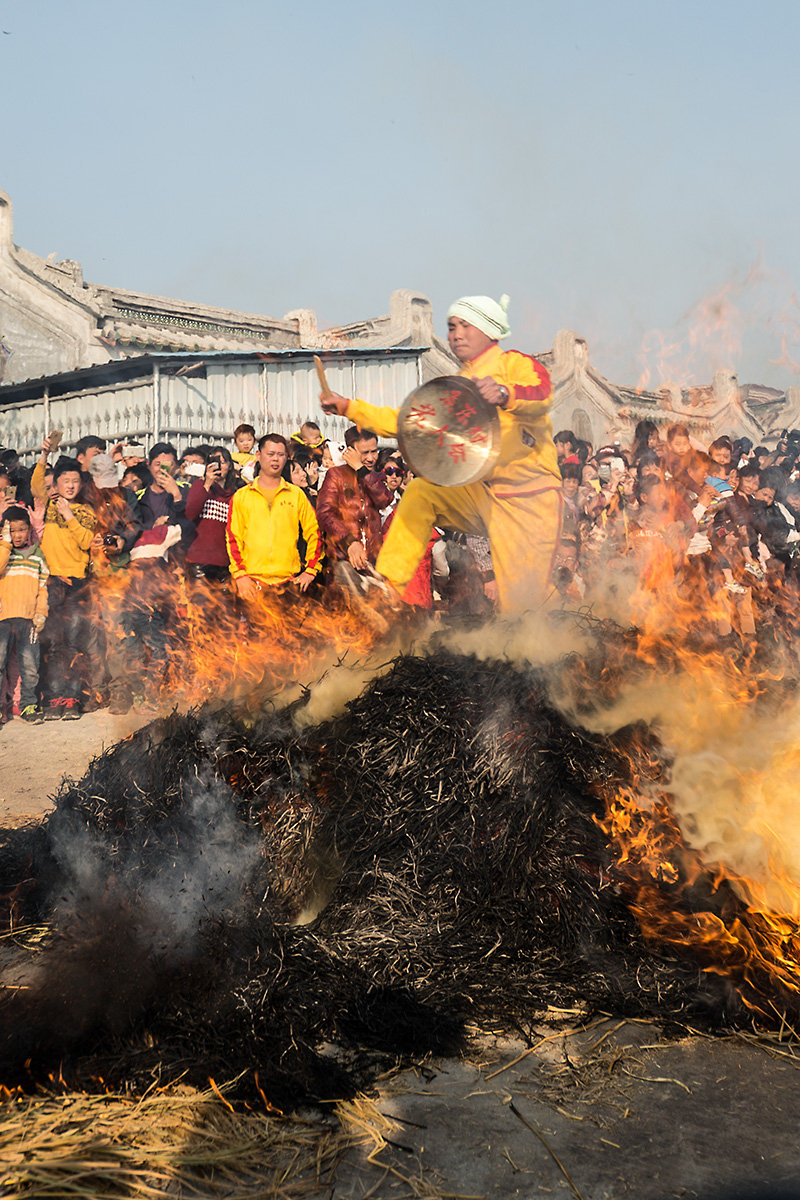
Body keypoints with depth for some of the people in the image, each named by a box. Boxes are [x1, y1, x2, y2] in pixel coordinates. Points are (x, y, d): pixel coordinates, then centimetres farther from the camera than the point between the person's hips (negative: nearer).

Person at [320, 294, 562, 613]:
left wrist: (504, 395, -50)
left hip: (530, 499, -6)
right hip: (484, 494, 7)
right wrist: (348, 407, 7)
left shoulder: (514, 364, -5)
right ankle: (386, 587, -9)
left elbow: (541, 397, -27)